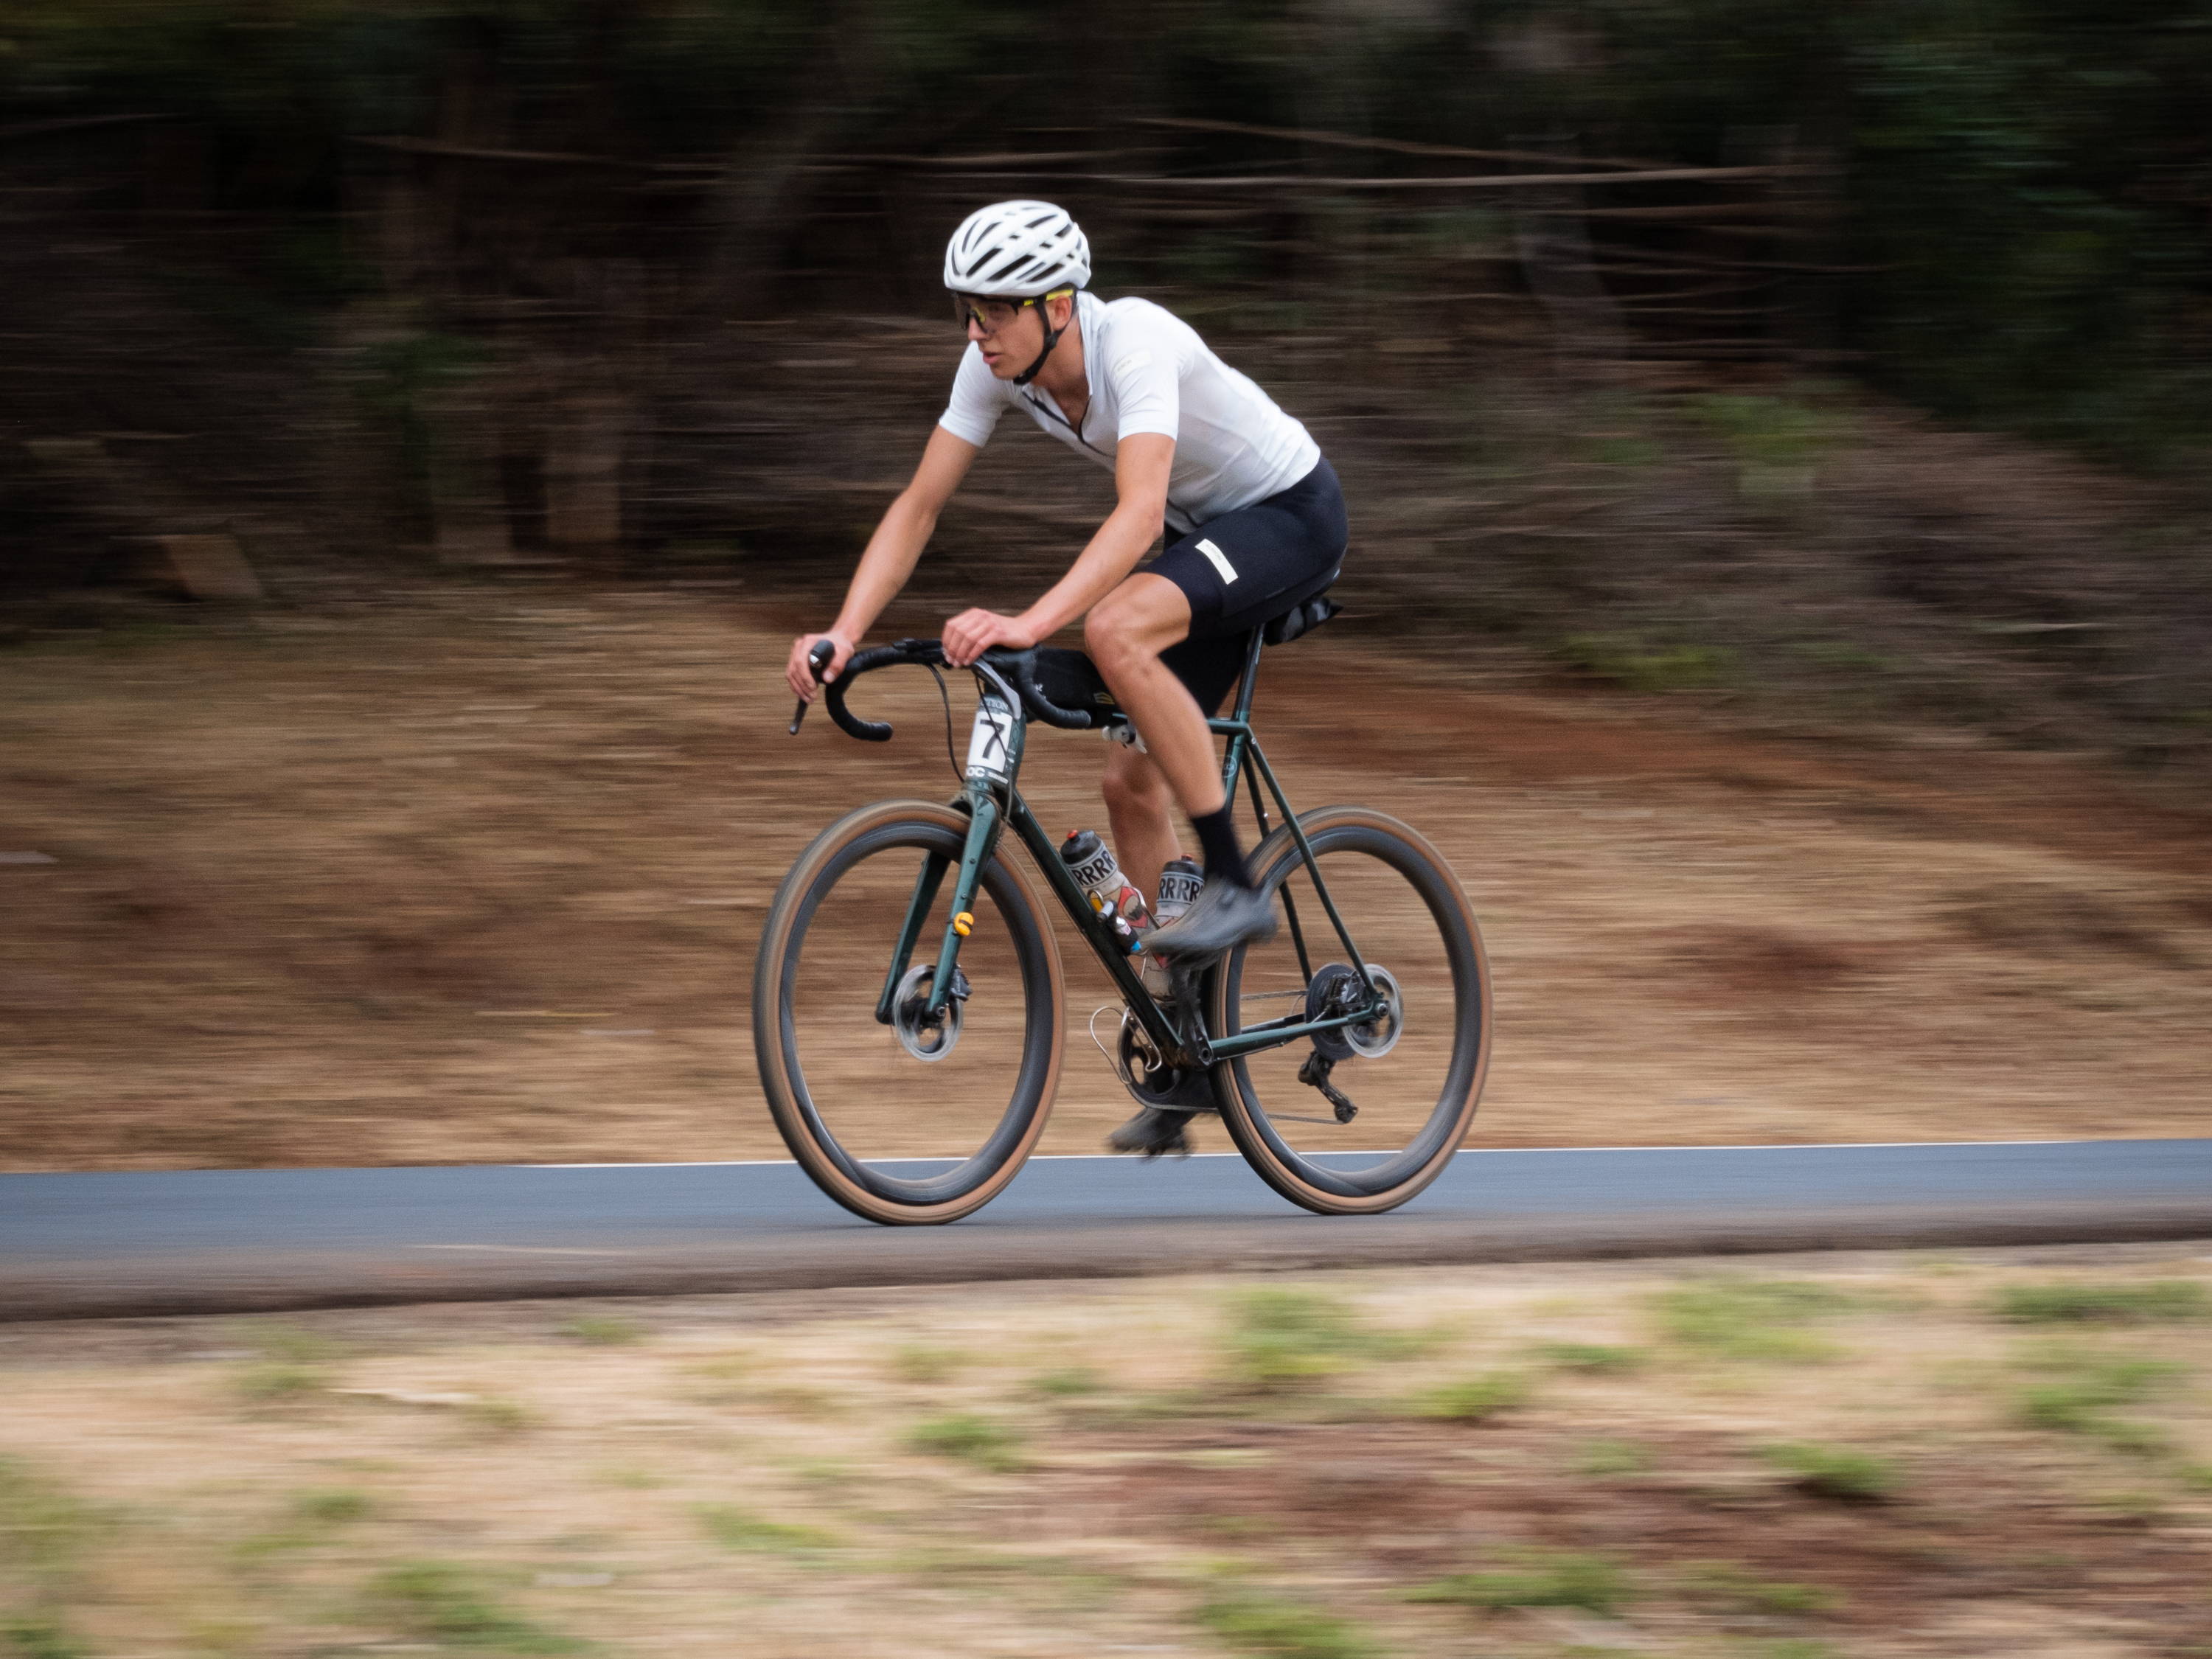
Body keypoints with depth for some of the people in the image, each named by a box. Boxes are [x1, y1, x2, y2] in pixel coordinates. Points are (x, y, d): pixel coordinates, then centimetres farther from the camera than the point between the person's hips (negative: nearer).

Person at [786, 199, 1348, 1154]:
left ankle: (1234, 887, -22)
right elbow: (919, 507, -9)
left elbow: (1139, 511, -45)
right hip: (1210, 533, 8)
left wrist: (1027, 624, -57)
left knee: (1116, 630, -33)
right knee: (1132, 781, 2)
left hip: (1293, 515, -8)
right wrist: (844, 633, -23)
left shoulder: (1135, 342, -33)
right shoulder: (995, 367, -11)